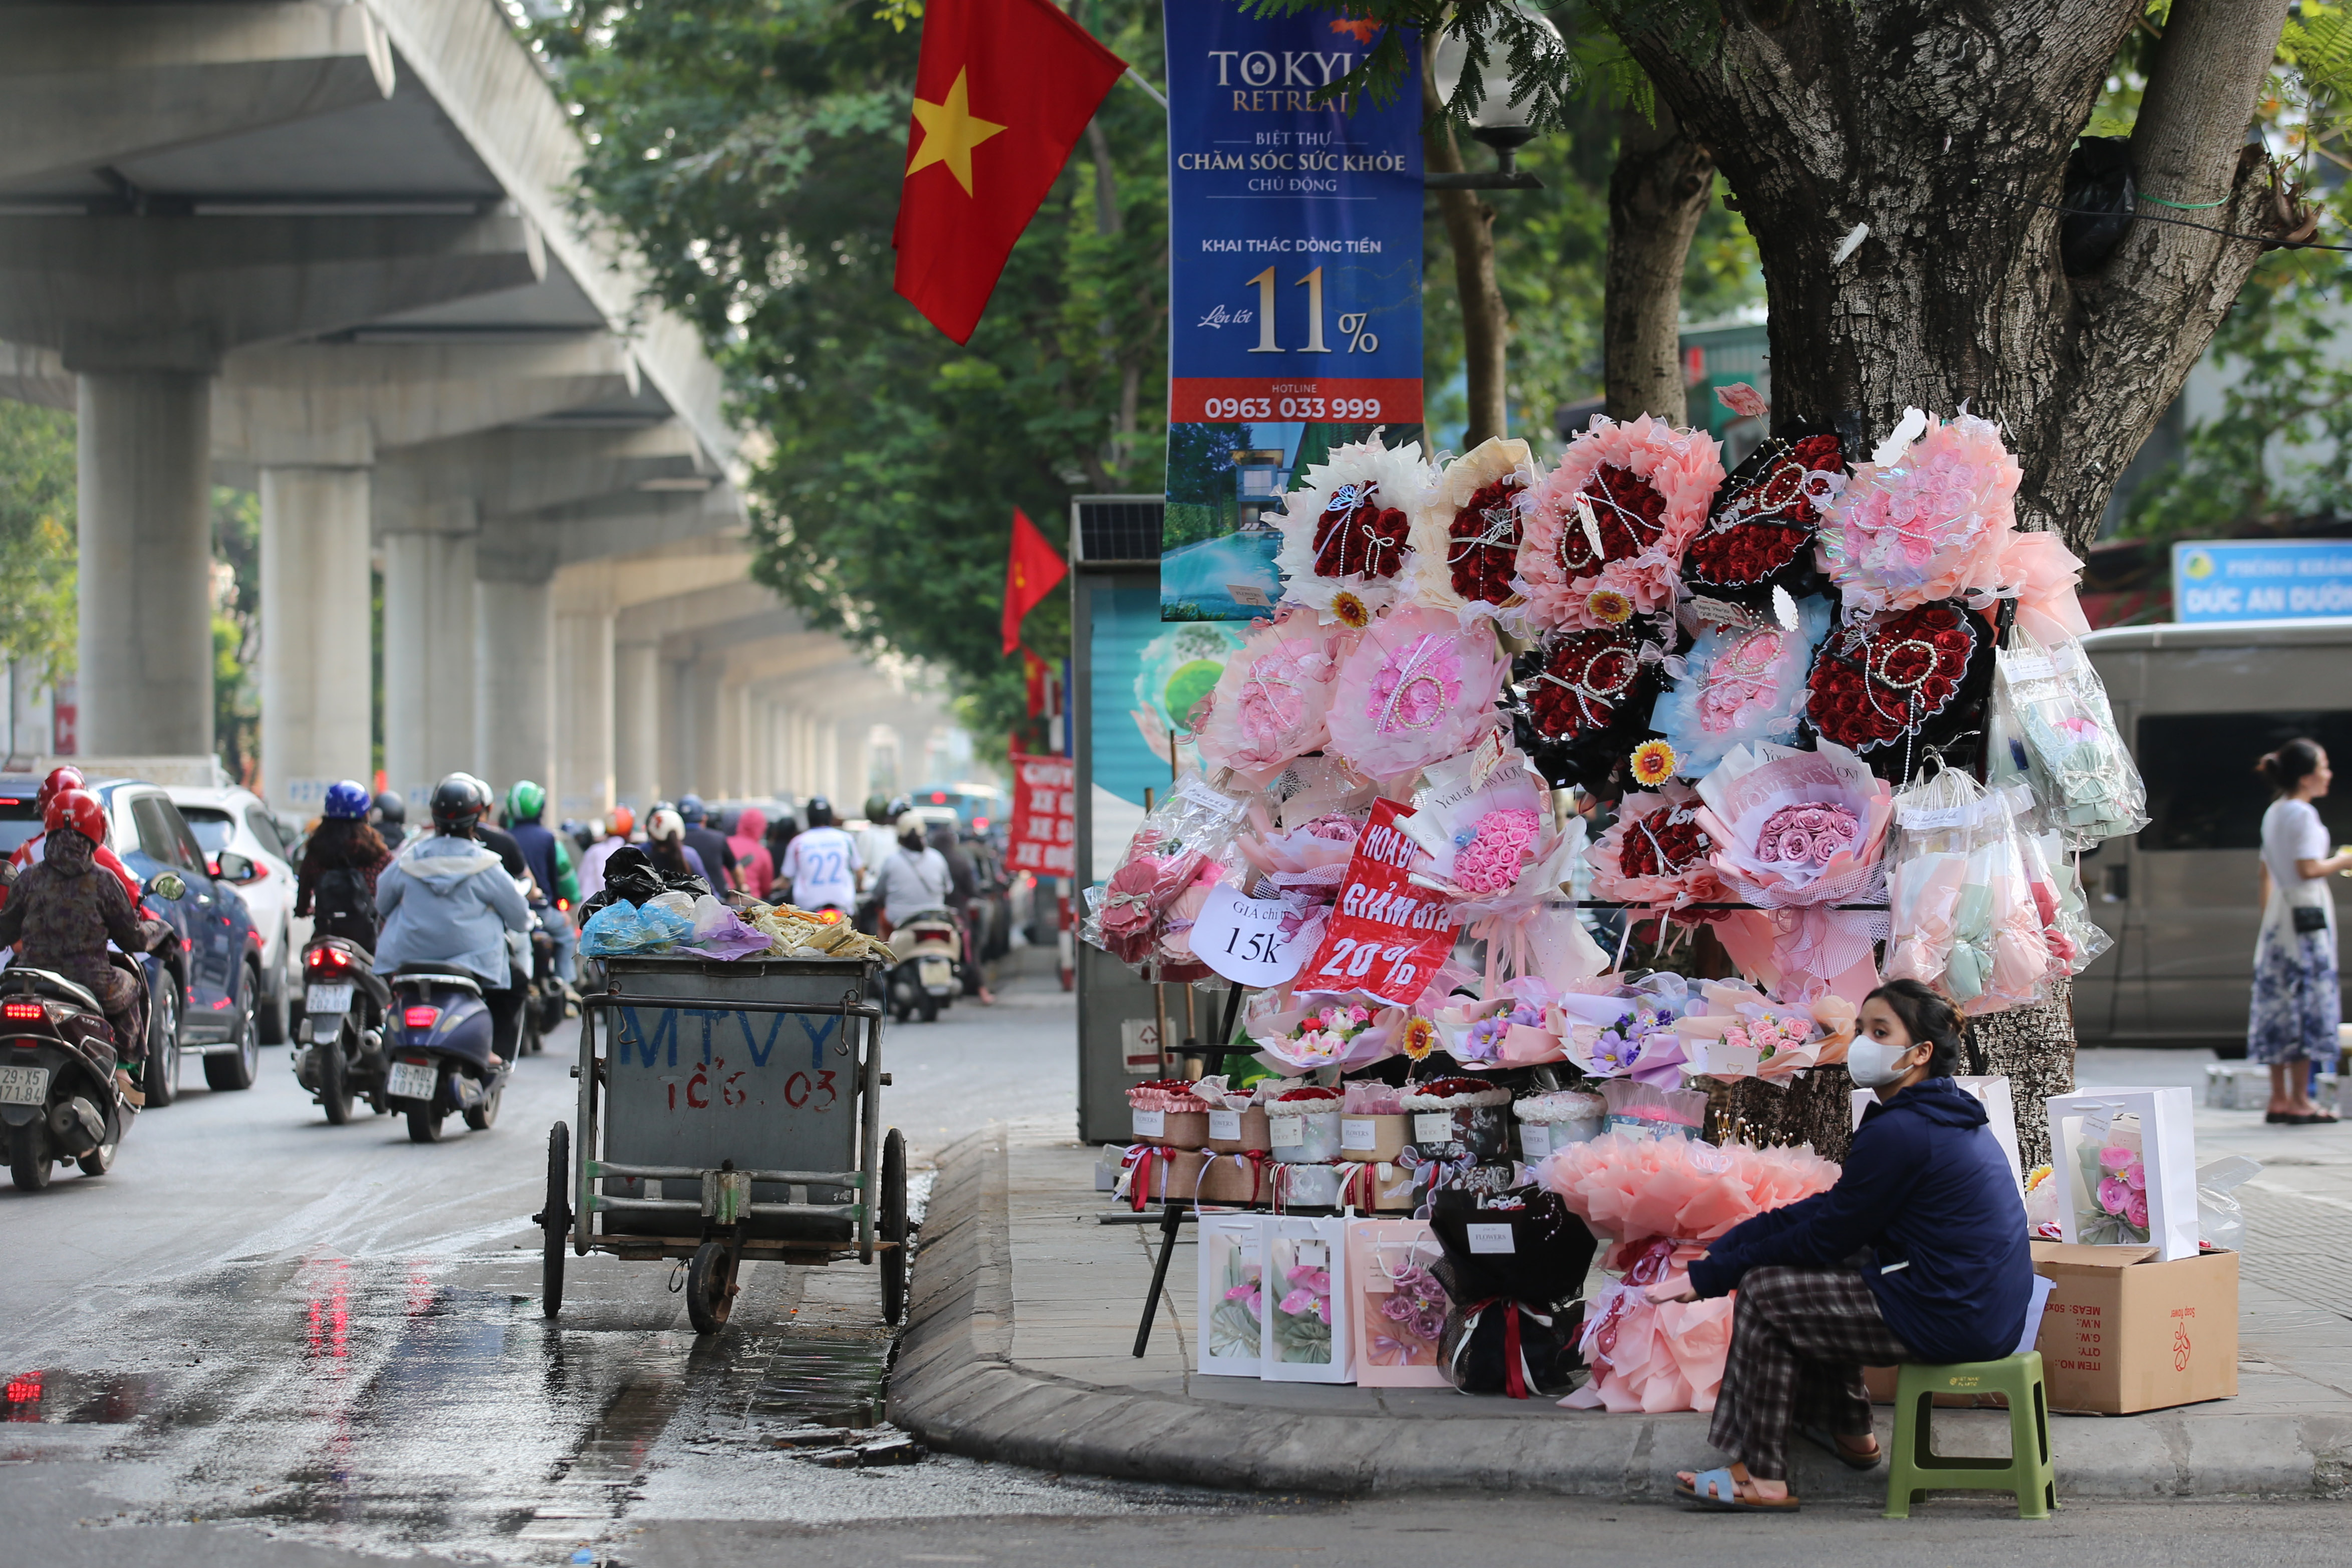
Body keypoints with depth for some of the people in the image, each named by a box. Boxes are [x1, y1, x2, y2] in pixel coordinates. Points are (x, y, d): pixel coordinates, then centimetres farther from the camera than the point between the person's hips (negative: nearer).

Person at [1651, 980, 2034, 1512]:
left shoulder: (1900, 1132, -18)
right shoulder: (1944, 1114, 13)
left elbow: (1821, 1239, -12)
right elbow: (1830, 1210, 14)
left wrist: (1706, 1277, -3)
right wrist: (1720, 1249, 8)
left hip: (1951, 1320, -10)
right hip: (1988, 1313, 10)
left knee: (1764, 1290, -3)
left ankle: (1761, 1477, 1)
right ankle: (1848, 1431, 31)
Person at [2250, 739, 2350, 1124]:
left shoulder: (2273, 813, 15)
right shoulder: (2302, 814, -12)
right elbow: (2308, 869, -19)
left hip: (2279, 915, 9)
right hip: (2306, 915, -9)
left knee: (2280, 1006, 8)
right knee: (2308, 1003, -6)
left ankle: (2279, 1099, 9)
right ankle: (2299, 1102, -7)